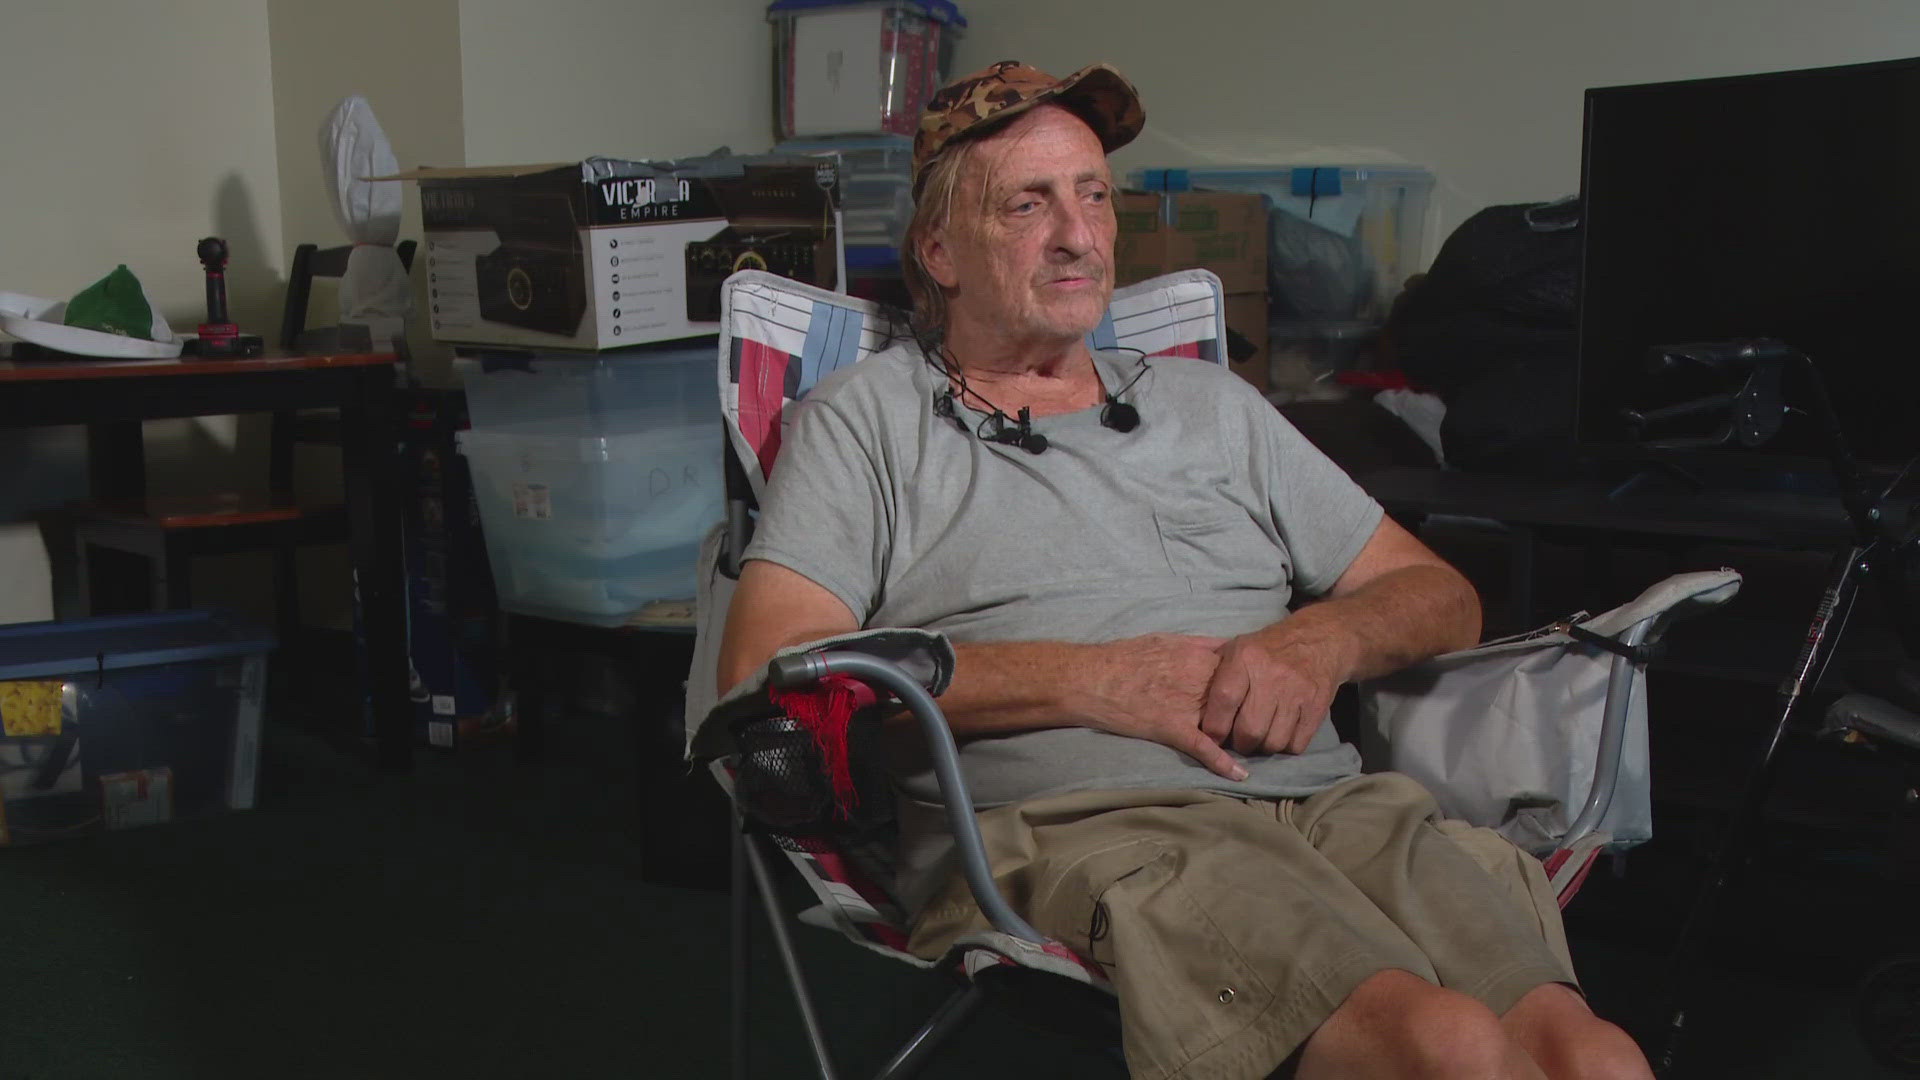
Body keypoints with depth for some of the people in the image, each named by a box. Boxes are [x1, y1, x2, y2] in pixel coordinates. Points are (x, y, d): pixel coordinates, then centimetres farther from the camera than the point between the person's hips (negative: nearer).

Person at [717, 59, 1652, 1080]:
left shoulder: (1212, 406, 27)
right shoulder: (865, 421, 14)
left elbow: (1439, 594, 27)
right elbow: (766, 670, -2)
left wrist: (1321, 641, 1)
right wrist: (1091, 680, -7)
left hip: (1329, 797, 5)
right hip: (1068, 830, -4)